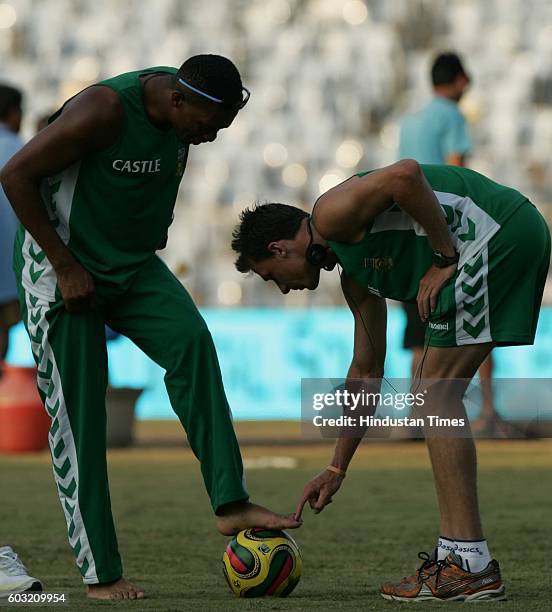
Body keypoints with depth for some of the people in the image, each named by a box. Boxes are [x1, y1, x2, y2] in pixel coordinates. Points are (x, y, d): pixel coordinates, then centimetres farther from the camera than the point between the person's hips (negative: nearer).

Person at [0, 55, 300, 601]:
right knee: (78, 417, -5)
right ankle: (100, 572, 1)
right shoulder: (103, 111, -24)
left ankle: (230, 504, -23)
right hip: (65, 270, -6)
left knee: (192, 341, -20)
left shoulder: (181, 114, -1)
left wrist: (147, 246, 16)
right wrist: (66, 267, -19)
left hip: (134, 267, 6)